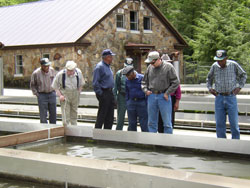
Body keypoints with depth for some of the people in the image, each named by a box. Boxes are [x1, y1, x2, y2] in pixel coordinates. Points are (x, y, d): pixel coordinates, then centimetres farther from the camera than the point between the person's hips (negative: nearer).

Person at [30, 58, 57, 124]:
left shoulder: (52, 70, -2)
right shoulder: (36, 73, -12)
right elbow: (32, 85, 2)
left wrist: (54, 90, 9)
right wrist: (36, 93, -4)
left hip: (52, 94, 4)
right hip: (42, 95, -3)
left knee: (53, 114, 9)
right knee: (43, 115, -1)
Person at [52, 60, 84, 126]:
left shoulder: (78, 73, -4)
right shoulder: (60, 74, -12)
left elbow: (81, 84, 11)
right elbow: (55, 86, -3)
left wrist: (78, 93, 2)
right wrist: (60, 95, -14)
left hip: (75, 96, 3)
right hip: (65, 96, -3)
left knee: (74, 114, 14)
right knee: (65, 116, -8)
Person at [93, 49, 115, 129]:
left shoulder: (108, 66, 16)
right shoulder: (100, 67, -13)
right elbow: (95, 82, -17)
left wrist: (111, 91, 18)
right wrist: (100, 93, -18)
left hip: (110, 93, 9)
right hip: (104, 94, -9)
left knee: (110, 116, 11)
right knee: (102, 115, -4)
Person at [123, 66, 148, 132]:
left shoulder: (142, 78, -8)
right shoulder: (127, 80, 7)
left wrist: (146, 103, -8)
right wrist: (127, 103, 12)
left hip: (141, 102, -5)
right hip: (131, 102, 5)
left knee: (144, 123, -3)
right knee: (131, 123, 10)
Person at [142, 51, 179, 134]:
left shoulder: (168, 67, -5)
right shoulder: (150, 67, 9)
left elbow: (175, 82, -5)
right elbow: (144, 81, 20)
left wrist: (167, 93, -9)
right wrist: (145, 90, 4)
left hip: (163, 97, -4)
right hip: (151, 96, 4)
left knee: (167, 123, 0)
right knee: (151, 123, 10)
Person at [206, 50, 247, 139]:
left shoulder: (234, 65, -5)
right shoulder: (214, 66, 0)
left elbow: (243, 75, 12)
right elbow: (209, 78, 18)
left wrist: (239, 87, 1)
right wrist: (210, 88, 3)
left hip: (231, 97, -2)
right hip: (219, 98, 2)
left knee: (234, 123, -1)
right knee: (219, 123, 5)